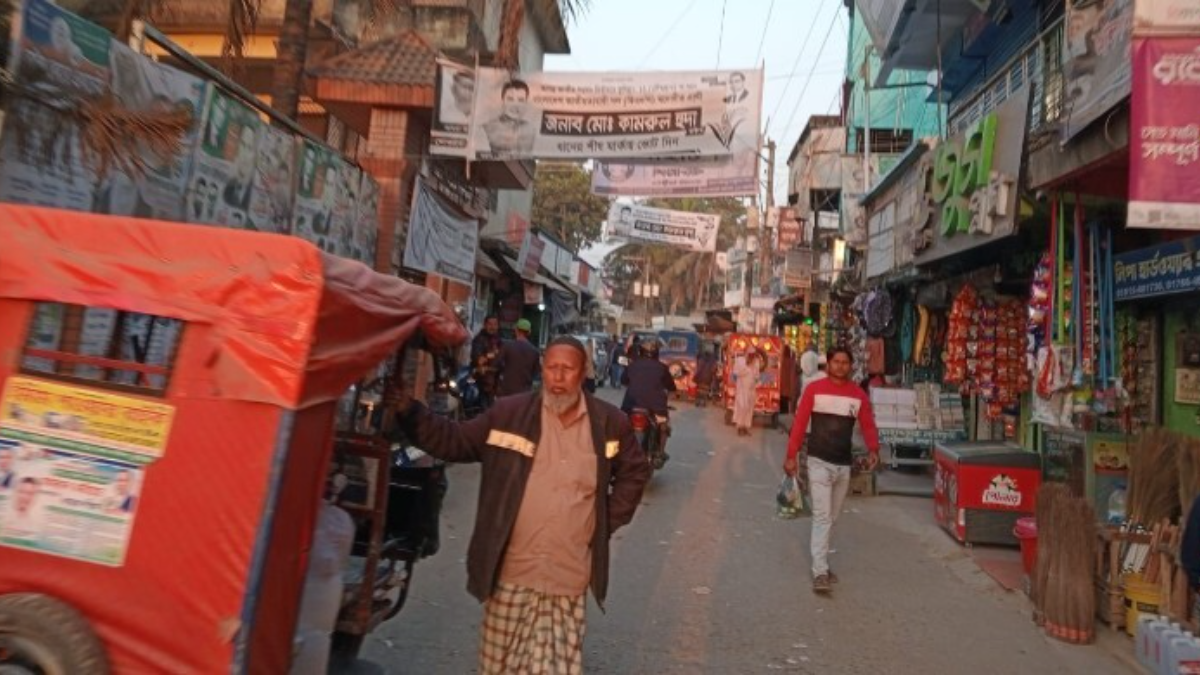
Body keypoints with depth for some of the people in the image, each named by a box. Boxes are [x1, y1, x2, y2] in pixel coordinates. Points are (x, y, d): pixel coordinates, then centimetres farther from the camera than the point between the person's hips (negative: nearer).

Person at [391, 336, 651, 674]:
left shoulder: (610, 422, 0)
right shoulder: (508, 413, -4)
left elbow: (635, 472, 13)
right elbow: (454, 441, 2)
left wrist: (608, 522, 6)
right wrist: (408, 411, -9)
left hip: (568, 577, 0)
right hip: (511, 573, 0)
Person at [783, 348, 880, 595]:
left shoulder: (858, 395, 4)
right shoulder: (814, 389, -5)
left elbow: (868, 425, 2)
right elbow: (800, 422, -6)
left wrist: (873, 450, -17)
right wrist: (792, 455, -10)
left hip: (844, 464, 4)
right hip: (819, 462, -4)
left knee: (832, 518, 15)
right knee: (822, 516, -8)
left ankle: (821, 563, 30)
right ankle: (820, 572, -6)